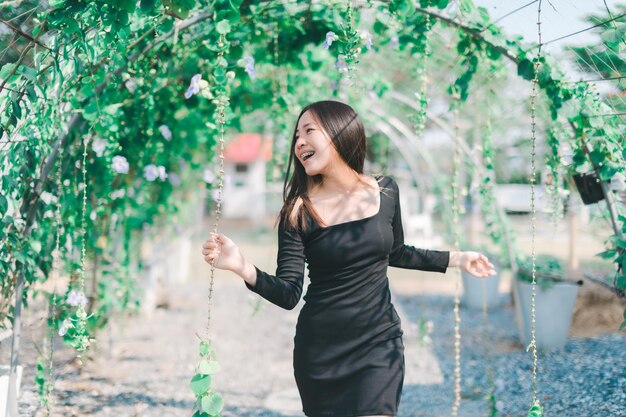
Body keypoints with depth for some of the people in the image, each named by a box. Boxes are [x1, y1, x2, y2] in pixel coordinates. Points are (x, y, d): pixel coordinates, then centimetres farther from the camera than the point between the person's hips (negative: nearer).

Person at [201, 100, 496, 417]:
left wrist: (455, 258, 15)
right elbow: (288, 294, -14)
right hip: (320, 349, 0)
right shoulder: (298, 211, -9)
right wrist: (243, 268, -30)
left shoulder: (386, 191, -2)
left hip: (379, 342, 1)